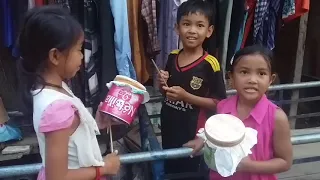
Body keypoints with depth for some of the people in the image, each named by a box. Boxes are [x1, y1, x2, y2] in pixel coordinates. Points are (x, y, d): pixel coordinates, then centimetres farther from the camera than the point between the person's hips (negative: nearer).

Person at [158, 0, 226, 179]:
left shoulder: (210, 64, -17)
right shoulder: (172, 57, 1)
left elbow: (219, 102, -16)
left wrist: (186, 96, -24)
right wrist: (163, 84, -7)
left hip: (194, 131, -5)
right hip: (169, 127, 6)